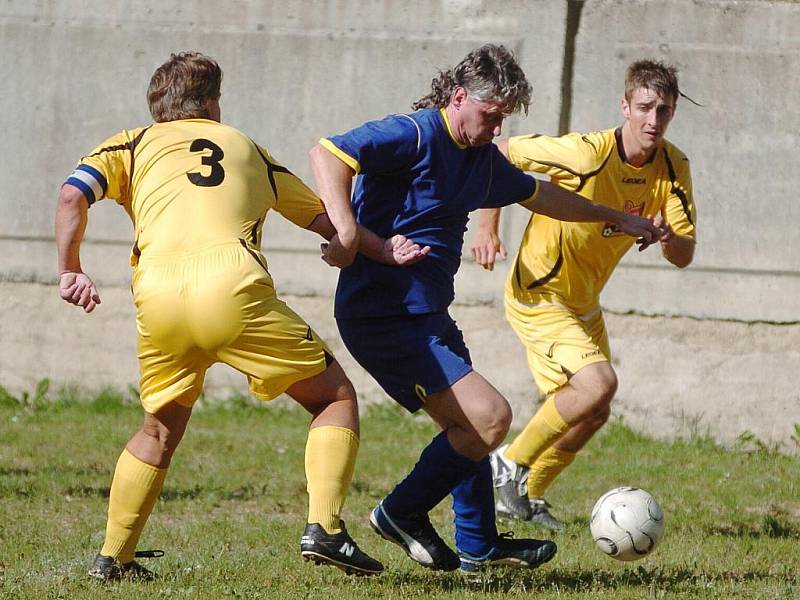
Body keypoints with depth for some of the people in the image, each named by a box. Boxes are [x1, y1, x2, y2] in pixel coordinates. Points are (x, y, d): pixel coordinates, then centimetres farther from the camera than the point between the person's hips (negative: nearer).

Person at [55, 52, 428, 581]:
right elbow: (324, 218, 32)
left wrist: (70, 272, 13)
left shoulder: (132, 145, 25)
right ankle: (325, 528, -5)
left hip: (156, 296, 2)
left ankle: (114, 557, 23)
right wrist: (381, 250, 41)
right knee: (337, 398, 12)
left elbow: (73, 196, 7)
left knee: (161, 429, 25)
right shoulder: (245, 147, 29)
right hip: (234, 288, -2)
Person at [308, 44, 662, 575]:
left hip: (428, 318, 10)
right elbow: (328, 154, -26)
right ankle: (403, 512, 0)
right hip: (386, 319, -10)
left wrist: (617, 218, 37)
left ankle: (479, 547, 34)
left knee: (468, 426, 20)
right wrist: (346, 230, -38)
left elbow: (539, 195, 31)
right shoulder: (415, 136, -16)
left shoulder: (484, 160, 13)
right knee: (490, 416, -15)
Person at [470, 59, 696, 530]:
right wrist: (487, 228, -15)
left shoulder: (674, 167, -7)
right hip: (538, 296, -8)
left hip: (584, 303, 8)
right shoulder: (587, 154, -27)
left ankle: (528, 496, 35)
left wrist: (667, 238, -30)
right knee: (600, 383, -25)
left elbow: (685, 256, -7)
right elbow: (499, 154, -15)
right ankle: (511, 464, -6)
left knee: (593, 415, 14)